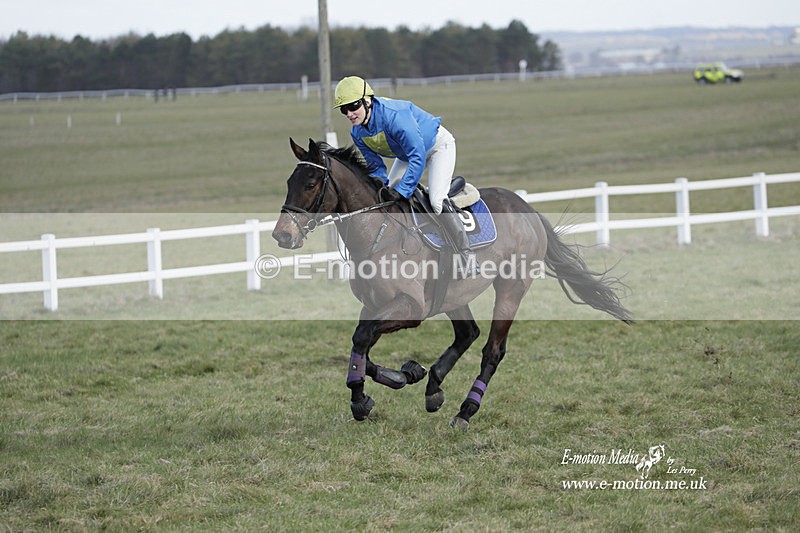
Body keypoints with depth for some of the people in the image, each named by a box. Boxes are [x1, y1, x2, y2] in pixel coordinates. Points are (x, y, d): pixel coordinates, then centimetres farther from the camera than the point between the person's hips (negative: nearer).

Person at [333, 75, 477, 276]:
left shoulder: (394, 115, -39)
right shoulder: (358, 133, -14)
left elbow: (418, 157, -38)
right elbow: (376, 167, -3)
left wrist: (402, 190, -39)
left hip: (438, 145, -8)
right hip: (409, 153, 8)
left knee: (437, 201, -25)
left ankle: (467, 256, -15)